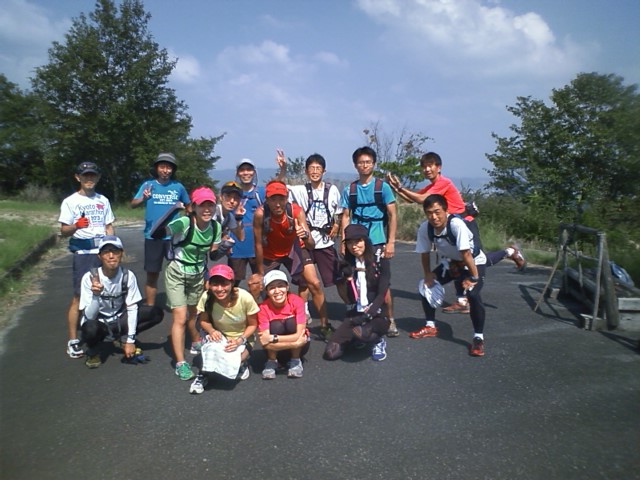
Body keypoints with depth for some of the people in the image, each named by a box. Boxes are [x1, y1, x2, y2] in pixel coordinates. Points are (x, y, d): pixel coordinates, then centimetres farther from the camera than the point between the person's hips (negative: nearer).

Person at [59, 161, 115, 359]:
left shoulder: (103, 200, 13)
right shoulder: (70, 201, 2)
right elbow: (64, 231, -2)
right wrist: (76, 226, -23)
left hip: (104, 252, 4)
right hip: (82, 253, -4)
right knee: (79, 295, -6)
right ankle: (72, 340, 0)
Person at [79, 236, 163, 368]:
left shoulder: (128, 276, -14)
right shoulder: (89, 277, -21)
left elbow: (132, 308, -10)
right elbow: (89, 316, -23)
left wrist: (130, 340, -14)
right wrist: (96, 295, -42)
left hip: (119, 322, 3)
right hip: (99, 324, -3)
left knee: (157, 313, -14)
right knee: (90, 328, -39)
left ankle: (125, 340, 5)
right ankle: (93, 352, -3)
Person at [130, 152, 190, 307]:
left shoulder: (178, 186, 3)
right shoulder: (148, 184, 0)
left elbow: (188, 206, 18)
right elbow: (132, 204, -9)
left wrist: (182, 207, -4)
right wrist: (143, 198, -29)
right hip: (152, 236, 0)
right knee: (152, 274, 8)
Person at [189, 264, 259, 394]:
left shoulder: (245, 298, -28)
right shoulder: (206, 297, -24)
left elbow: (253, 325, -12)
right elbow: (203, 320, -6)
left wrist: (239, 340, -28)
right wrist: (212, 331, -27)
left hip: (242, 339, 0)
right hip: (219, 336, 1)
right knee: (211, 348, -34)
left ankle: (242, 364, 9)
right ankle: (203, 374, -4)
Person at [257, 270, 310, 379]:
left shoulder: (296, 301, -23)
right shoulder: (263, 307, -22)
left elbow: (300, 335, -27)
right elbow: (264, 341, -29)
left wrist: (272, 338, -33)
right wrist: (295, 342, -34)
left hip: (298, 347, 0)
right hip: (276, 349, 0)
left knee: (291, 322, -28)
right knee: (275, 326, -30)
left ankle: (295, 361, -6)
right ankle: (271, 362, -4)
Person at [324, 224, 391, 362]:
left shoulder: (380, 261, -6)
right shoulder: (346, 263, 4)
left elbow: (381, 295, -11)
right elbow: (350, 297, 0)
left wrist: (367, 315, -23)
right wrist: (348, 277, -17)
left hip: (377, 315, -3)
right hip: (354, 315, 4)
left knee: (360, 332, -37)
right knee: (330, 353, -14)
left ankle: (378, 341, -1)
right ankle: (354, 337, 16)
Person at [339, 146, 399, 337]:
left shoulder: (382, 187, -1)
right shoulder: (349, 190, 6)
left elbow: (392, 215, -1)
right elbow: (346, 216, 8)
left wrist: (391, 242, -8)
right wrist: (344, 242, 1)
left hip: (377, 242, -2)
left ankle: (390, 320, 16)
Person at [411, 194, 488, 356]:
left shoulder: (456, 224, -38)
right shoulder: (424, 228, -21)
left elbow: (466, 254, -33)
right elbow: (425, 253, -6)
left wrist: (474, 277, -28)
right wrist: (428, 274, -5)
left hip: (474, 262, -6)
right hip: (449, 263, 6)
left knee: (473, 294, -26)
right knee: (427, 285, -1)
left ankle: (478, 338, -9)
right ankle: (430, 326, 18)